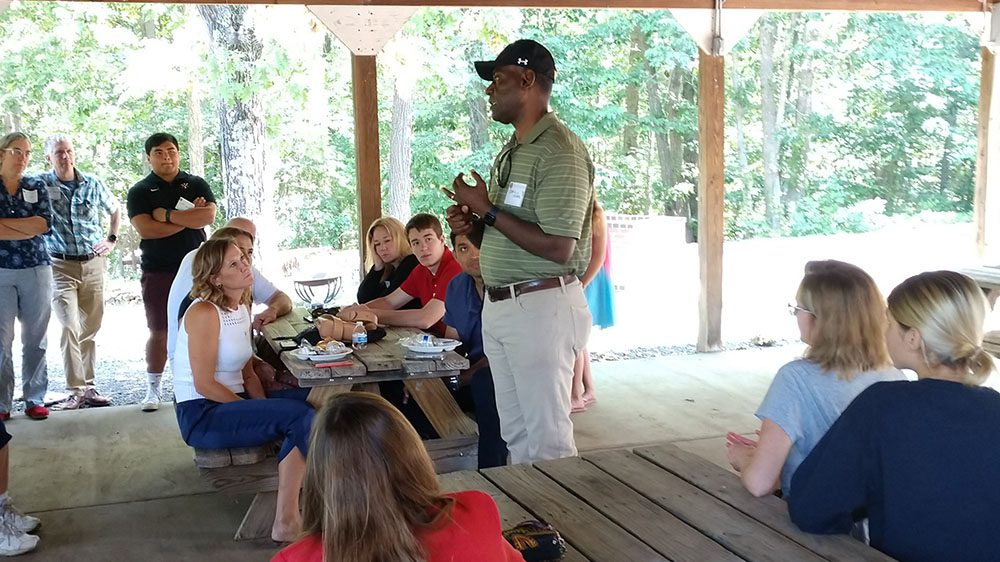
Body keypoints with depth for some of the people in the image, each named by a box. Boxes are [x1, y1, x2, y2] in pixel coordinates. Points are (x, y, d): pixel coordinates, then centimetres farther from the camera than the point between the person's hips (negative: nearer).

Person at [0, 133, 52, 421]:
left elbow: (45, 223, -5)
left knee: (35, 338, 5)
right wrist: (30, 229, -10)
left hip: (36, 270, 2)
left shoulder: (37, 187, 10)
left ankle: (35, 399, 12)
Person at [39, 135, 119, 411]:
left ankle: (88, 386, 17)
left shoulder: (93, 184, 6)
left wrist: (111, 240, 14)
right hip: (61, 266, -3)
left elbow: (116, 209, 23)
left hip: (93, 264, 3)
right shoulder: (40, 184, -4)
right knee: (70, 328, -13)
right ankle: (75, 390, -9)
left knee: (90, 328, 8)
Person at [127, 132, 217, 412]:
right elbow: (145, 229, -12)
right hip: (157, 271, -1)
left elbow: (208, 216, -10)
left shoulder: (196, 185, 8)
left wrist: (166, 215, -11)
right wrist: (188, 219, -11)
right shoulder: (140, 192, 4)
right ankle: (153, 389, 14)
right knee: (159, 332, 4)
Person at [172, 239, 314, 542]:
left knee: (309, 406, -13)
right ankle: (286, 523, -16)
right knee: (299, 416, -24)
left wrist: (265, 409, -4)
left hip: (232, 402, 8)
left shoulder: (241, 308, 11)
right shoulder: (204, 313, -15)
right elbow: (205, 384, -18)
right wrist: (256, 410, -14)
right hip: (201, 415, -8)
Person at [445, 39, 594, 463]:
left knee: (546, 436, 0)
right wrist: (471, 221, 5)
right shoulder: (513, 150, 15)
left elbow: (558, 248, -22)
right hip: (499, 303, 10)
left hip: (542, 305, -10)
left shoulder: (559, 151, -15)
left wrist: (487, 210, -16)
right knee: (515, 432, 16)